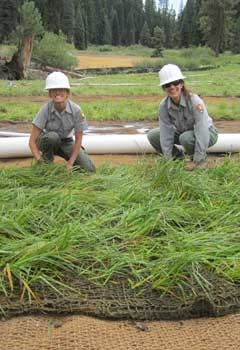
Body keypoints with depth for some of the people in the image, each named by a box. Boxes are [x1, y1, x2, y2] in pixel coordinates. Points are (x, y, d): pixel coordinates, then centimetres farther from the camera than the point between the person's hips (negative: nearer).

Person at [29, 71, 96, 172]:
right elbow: (32, 141, -24)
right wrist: (40, 161, -35)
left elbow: (78, 139, -13)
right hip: (48, 141, -1)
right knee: (53, 136, -38)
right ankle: (47, 162, -9)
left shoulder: (76, 110, -23)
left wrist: (70, 163, -18)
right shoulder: (46, 109, -25)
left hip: (66, 142, 1)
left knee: (89, 169, -16)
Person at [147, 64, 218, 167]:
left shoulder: (194, 101, -32)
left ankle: (202, 158, -6)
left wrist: (197, 162, -34)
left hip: (207, 133, -5)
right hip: (183, 132, 5)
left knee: (186, 138, -37)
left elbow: (202, 133, -34)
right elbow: (166, 134, -17)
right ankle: (178, 154, 12)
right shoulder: (164, 106, -18)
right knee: (152, 135, -9)